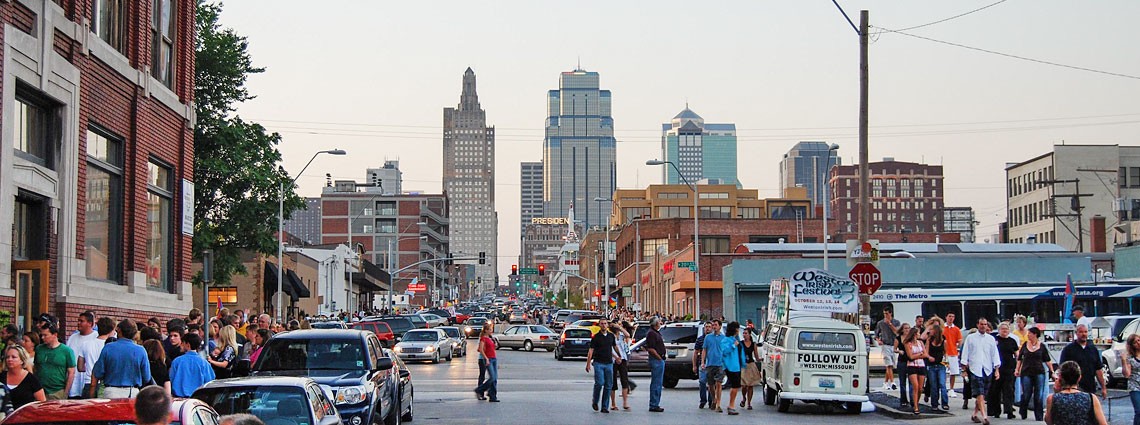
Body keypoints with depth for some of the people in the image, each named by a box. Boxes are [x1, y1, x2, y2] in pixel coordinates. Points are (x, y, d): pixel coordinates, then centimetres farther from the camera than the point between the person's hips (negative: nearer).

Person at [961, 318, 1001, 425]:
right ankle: (984, 416, -20)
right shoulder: (970, 338, 4)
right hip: (975, 370, -3)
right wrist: (964, 369, 0)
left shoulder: (991, 339, 10)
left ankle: (975, 414, 24)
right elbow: (965, 354, 4)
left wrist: (997, 369, 3)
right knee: (979, 394, -13)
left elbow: (995, 354, 11)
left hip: (988, 370, 3)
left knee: (982, 395, 10)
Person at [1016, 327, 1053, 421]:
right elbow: (1019, 358, 12)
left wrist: (1051, 371, 0)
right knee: (1026, 395, 2)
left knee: (1039, 396, 0)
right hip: (1026, 373, 1)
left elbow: (1048, 360, 5)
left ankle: (1039, 417, 6)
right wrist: (1017, 370, 6)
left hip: (1039, 372, -1)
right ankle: (1023, 415, 19)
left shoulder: (1042, 346, 1)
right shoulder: (1025, 345, 6)